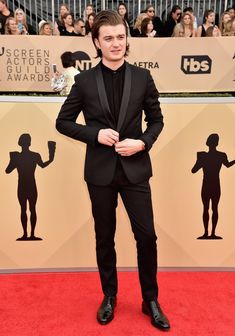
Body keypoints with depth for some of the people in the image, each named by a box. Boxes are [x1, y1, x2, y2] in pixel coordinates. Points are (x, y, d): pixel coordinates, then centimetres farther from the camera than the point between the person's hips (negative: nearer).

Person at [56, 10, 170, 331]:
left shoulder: (142, 77, 2)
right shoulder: (85, 81, -1)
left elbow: (156, 119, 7)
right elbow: (63, 121, 3)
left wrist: (143, 142, -12)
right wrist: (95, 133, -13)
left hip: (135, 168, 1)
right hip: (100, 171, 0)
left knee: (146, 235, 4)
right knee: (104, 237, 13)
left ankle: (150, 300, 28)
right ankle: (109, 296, 36)